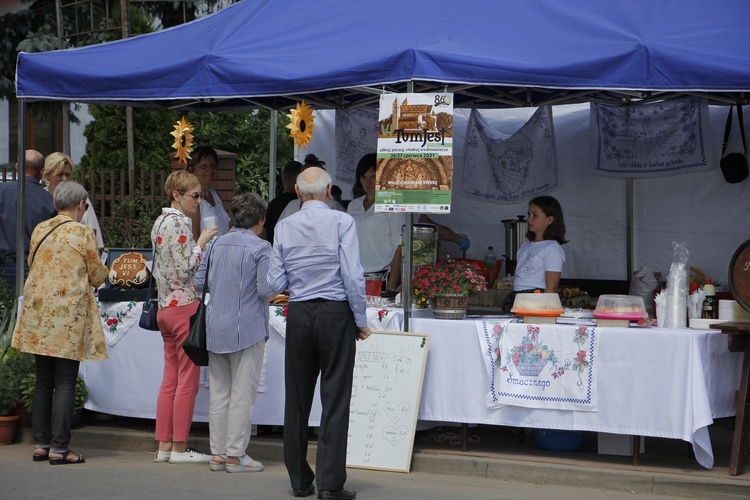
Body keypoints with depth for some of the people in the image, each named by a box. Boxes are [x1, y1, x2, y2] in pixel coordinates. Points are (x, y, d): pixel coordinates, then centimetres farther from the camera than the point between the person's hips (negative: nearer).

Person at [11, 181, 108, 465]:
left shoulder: (39, 230, 7)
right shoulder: (83, 233, -8)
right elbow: (97, 275, -2)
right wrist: (99, 274, 21)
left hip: (37, 313, 5)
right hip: (69, 315, -5)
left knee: (43, 381, 12)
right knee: (65, 383, -1)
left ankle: (40, 444, 15)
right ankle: (59, 448, -3)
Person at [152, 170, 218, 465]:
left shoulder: (160, 222, 15)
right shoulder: (179, 222, -14)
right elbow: (186, 270, -19)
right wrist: (202, 242, -11)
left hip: (165, 306, 10)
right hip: (185, 305, -10)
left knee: (170, 380, 11)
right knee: (188, 382, -3)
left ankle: (164, 446, 13)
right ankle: (180, 449, 0)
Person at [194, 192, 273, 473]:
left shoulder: (216, 244, 8)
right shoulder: (260, 248, -10)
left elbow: (199, 282, 11)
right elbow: (266, 290, -16)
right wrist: (274, 294, 6)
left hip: (215, 328, 6)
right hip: (246, 329, -6)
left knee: (219, 392, 11)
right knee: (242, 394, 0)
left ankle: (218, 454, 15)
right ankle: (235, 455, 2)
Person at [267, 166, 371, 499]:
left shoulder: (284, 227, 3)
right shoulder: (342, 222, -7)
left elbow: (276, 283, 2)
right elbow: (353, 276, -13)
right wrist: (361, 320, -2)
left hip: (298, 315, 3)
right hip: (336, 313, -3)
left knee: (297, 399, 11)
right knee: (335, 399, -1)